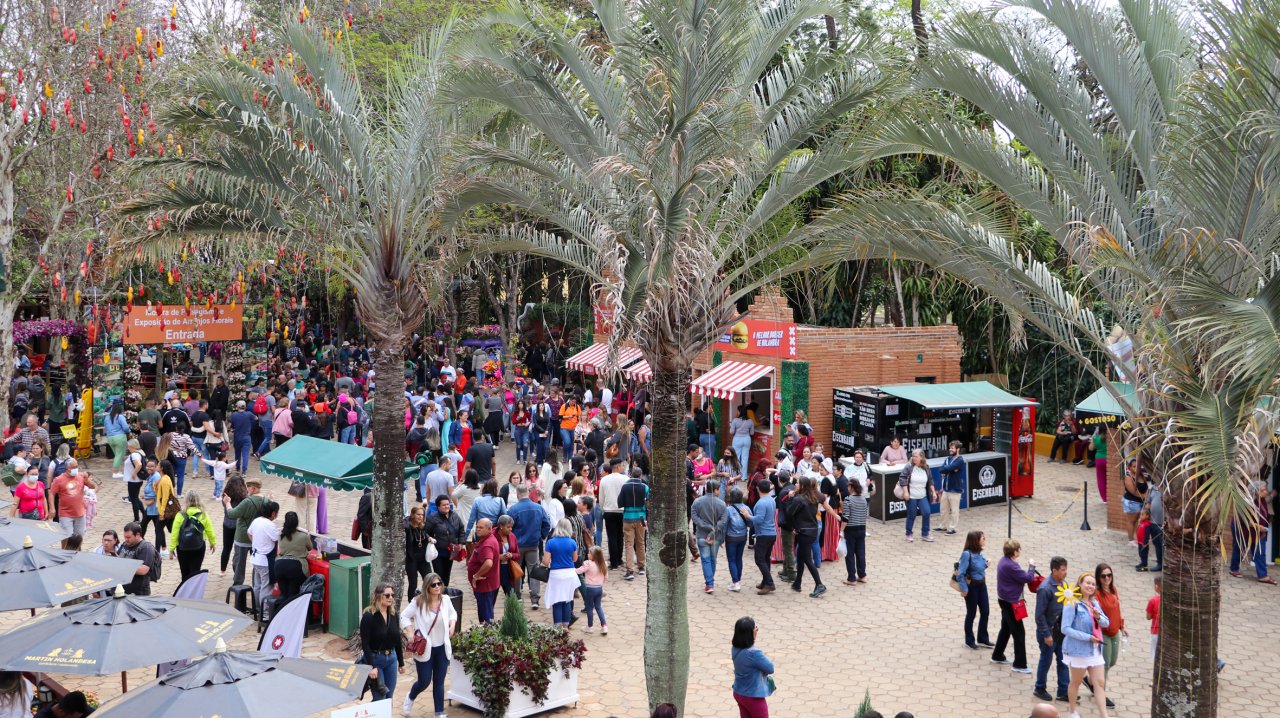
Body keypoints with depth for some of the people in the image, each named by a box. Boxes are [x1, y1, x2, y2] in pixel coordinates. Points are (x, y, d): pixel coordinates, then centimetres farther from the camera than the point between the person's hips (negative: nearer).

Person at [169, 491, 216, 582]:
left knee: (184, 571, 16)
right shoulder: (203, 515, -7)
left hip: (183, 548, 0)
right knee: (195, 571, 3)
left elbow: (174, 534, -10)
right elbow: (210, 531, 1)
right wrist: (213, 543, 17)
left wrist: (171, 549, -3)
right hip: (199, 547, 0)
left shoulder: (180, 515, -11)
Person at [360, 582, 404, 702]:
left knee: (389, 697, 10)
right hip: (375, 659, -6)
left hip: (391, 658, 6)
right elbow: (365, 644, -17)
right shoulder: (368, 616, -14)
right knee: (380, 699, -4)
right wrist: (371, 666, -22)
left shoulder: (393, 615, 4)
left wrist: (401, 662, 12)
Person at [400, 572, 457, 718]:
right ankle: (410, 698, 39)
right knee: (424, 682, 6)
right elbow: (404, 616, -6)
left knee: (439, 683, 8)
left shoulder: (446, 600, -3)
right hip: (425, 649, -3)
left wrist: (452, 624, -2)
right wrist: (412, 633, -14)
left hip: (443, 648, 3)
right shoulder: (418, 602, -15)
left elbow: (453, 613, 17)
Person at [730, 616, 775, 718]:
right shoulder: (754, 653, -32)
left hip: (739, 693, 7)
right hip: (753, 697, -7)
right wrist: (764, 658, -1)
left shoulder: (736, 649, -8)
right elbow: (770, 669, -18)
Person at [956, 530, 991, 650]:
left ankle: (983, 639, 31)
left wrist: (985, 563, -6)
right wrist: (964, 589, -21)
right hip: (972, 586, -7)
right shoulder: (967, 554, -25)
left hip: (982, 585, 7)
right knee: (971, 613, 8)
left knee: (985, 611, 13)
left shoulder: (979, 553, -3)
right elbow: (960, 574, -24)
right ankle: (969, 640, 26)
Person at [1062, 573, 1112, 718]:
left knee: (1100, 683, 4)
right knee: (1076, 682, 12)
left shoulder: (1095, 603, 5)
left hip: (1095, 650, 6)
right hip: (1079, 650, -6)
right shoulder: (1072, 604, -18)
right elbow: (1065, 628, -21)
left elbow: (1106, 623, 10)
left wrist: (1099, 616, -13)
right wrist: (1087, 637, -23)